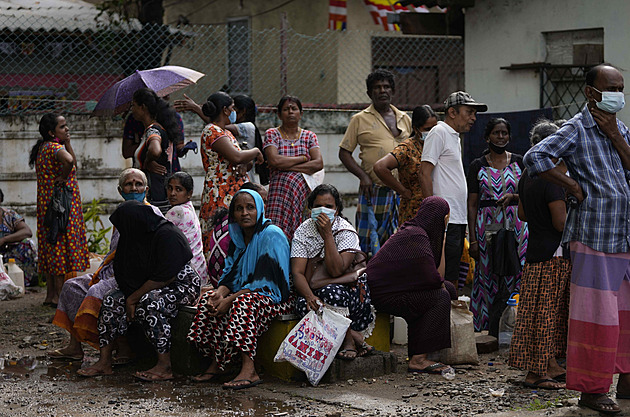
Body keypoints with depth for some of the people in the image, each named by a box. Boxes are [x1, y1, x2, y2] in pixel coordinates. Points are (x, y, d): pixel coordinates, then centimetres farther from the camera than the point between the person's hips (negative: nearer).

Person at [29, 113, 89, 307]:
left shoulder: (43, 148, 14)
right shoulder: (54, 147, -15)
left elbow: (73, 165, 17)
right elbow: (69, 160, -38)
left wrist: (67, 142, 9)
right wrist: (62, 177, -21)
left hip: (47, 203, 10)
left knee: (51, 247, 12)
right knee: (62, 245, -6)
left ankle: (50, 295, 18)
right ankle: (58, 296, -4)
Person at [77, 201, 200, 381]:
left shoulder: (168, 236, -24)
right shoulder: (138, 234, 2)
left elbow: (165, 277, -27)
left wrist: (133, 298, -22)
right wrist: (130, 298, -9)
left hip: (181, 285, -9)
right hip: (148, 286, 9)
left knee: (149, 303, -34)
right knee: (112, 300, -7)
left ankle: (165, 367, -30)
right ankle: (104, 362, -6)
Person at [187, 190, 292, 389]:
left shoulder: (272, 235, -14)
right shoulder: (238, 237, 11)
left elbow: (265, 281, -21)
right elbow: (231, 275, 9)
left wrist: (230, 299, -26)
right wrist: (221, 292, -15)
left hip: (274, 297, -8)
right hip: (245, 293, 8)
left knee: (243, 302, -35)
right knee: (210, 299, -13)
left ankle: (249, 370, -40)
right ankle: (216, 363, -15)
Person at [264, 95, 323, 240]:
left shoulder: (309, 136, 13)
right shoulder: (272, 134, 8)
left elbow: (319, 163, -2)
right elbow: (275, 160, -9)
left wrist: (286, 166, -7)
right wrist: (303, 158, -1)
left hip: (305, 192, 2)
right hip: (280, 191, -2)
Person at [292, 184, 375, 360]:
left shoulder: (346, 232, -11)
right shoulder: (303, 232, -1)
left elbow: (336, 271, -25)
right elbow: (297, 273, -11)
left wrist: (327, 234, -26)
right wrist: (309, 296, -31)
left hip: (350, 288, -3)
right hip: (315, 290, 3)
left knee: (331, 293, -37)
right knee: (303, 305, -31)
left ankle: (348, 341, -13)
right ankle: (355, 337, -19)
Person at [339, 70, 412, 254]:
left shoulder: (405, 119, 16)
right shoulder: (360, 119, 5)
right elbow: (344, 152, 4)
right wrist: (362, 175, -11)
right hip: (374, 189, -4)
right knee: (368, 242, -5)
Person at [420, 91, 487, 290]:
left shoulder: (454, 136, 21)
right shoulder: (439, 133, -8)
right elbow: (425, 175, -15)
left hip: (457, 219, 10)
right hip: (445, 219, -10)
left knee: (452, 278, 10)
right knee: (445, 279, -11)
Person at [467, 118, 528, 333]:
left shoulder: (518, 162, 8)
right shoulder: (478, 166, 6)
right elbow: (472, 204, 4)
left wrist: (513, 197, -13)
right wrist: (472, 239, -3)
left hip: (515, 225, 0)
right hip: (487, 225, 0)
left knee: (514, 277, -7)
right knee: (489, 278, 0)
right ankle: (494, 332, 8)